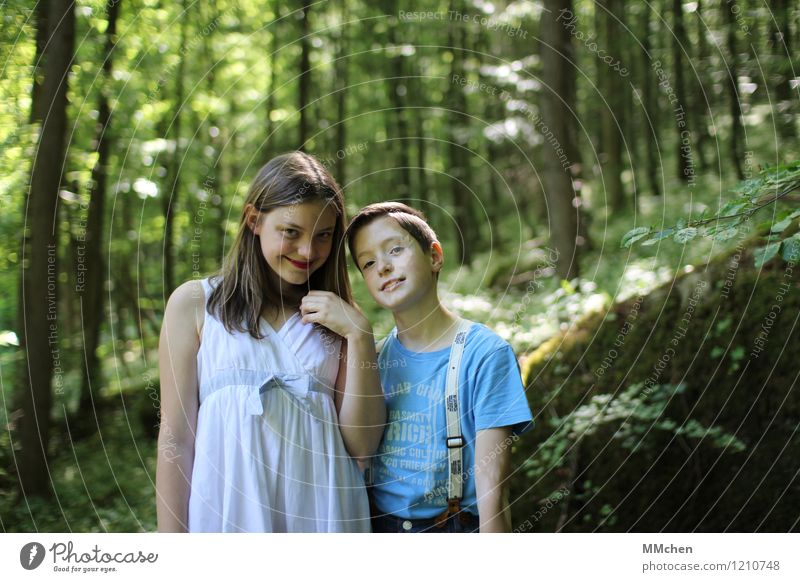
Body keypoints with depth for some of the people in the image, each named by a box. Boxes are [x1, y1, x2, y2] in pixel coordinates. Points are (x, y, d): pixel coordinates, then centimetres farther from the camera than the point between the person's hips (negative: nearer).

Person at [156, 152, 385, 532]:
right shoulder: (194, 304, -1)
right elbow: (175, 440, -2)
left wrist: (359, 336, -10)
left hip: (323, 515, 2)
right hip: (226, 514, -2)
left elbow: (362, 445, -2)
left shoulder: (336, 317, 6)